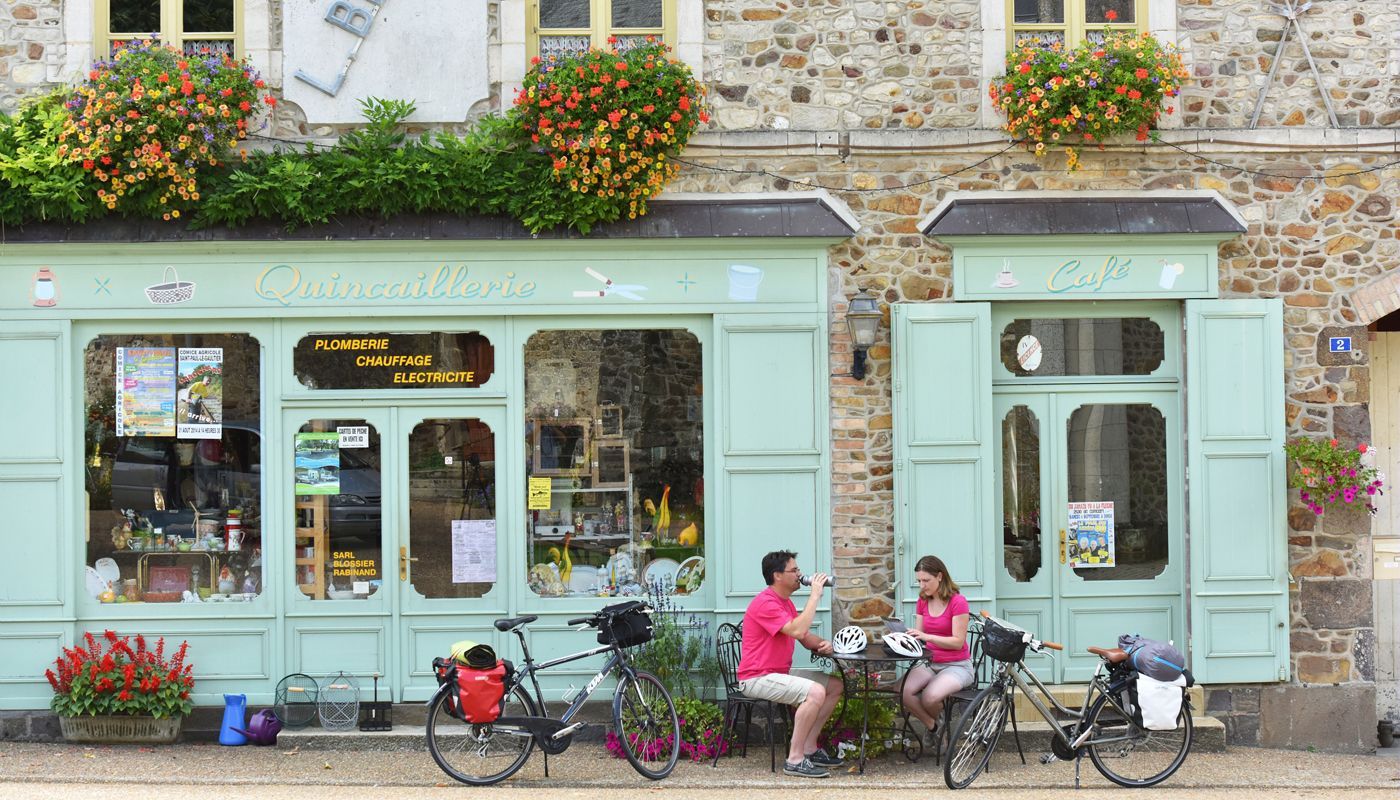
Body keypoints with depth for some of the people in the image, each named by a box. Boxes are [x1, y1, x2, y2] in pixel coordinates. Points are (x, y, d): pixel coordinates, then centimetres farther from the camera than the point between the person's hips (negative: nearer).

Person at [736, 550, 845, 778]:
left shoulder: (786, 602, 15)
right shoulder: (765, 603, -19)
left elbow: (805, 637, 18)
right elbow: (798, 631, -30)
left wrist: (822, 644, -5)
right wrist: (815, 595, -23)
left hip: (780, 673, 11)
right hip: (757, 678, -11)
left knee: (835, 686, 9)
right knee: (815, 691, -29)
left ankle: (809, 749, 9)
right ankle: (795, 760, -25)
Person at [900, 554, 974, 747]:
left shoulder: (957, 602, -12)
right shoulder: (923, 601, 9)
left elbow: (958, 642, -16)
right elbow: (918, 637, 10)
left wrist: (927, 636, -28)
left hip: (957, 665, -6)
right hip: (930, 663, 6)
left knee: (930, 697, -34)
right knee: (905, 692, -26)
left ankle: (934, 725, 3)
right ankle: (932, 727, 0)